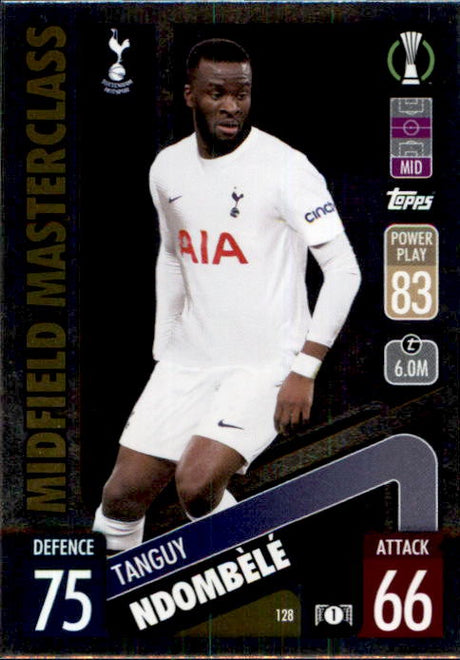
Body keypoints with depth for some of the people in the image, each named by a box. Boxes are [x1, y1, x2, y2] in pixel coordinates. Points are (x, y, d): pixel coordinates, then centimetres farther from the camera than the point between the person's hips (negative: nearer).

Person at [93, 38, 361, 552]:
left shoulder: (284, 167, -13)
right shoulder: (167, 168, 6)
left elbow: (343, 269, -13)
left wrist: (304, 371, -18)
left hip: (266, 364, -5)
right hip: (187, 360, 6)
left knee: (196, 482, -23)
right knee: (123, 494, 1)